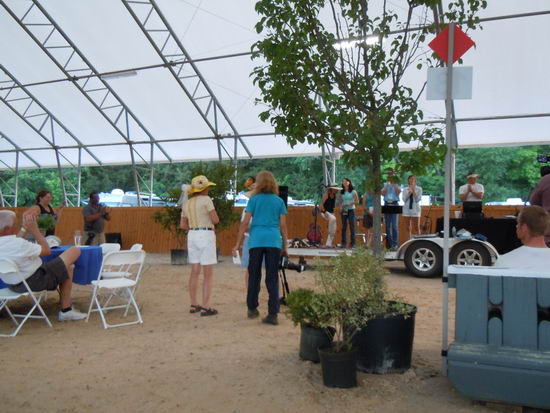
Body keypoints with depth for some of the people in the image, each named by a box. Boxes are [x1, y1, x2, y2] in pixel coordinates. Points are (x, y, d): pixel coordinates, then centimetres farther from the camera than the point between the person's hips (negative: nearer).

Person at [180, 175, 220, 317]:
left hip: (192, 236, 7)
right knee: (208, 274, -3)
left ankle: (194, 305, 16)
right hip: (206, 236, -7)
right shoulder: (206, 199, -9)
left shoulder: (187, 204, 12)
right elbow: (216, 220, -12)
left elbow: (182, 225, 13)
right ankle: (205, 307, -4)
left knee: (195, 272, 12)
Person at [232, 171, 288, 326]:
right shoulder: (279, 201, 9)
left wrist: (237, 244, 3)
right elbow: (283, 225, 6)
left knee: (254, 275, 12)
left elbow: (245, 222, 0)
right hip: (274, 241, 1)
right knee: (272, 278, 1)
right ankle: (273, 314, -2)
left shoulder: (254, 199, 5)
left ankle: (252, 309, 22)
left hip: (256, 240, 0)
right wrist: (285, 246, 13)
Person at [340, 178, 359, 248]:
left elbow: (357, 201, 0)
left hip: (351, 210, -3)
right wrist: (340, 207, -1)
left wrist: (349, 203, -12)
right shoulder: (341, 192, 11)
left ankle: (352, 243, 0)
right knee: (344, 227, 1)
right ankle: (344, 243, 4)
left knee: (352, 226, -4)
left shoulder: (353, 192, 0)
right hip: (344, 211, 3)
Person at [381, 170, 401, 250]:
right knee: (387, 225, 2)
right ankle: (389, 244, 7)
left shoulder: (397, 184, 10)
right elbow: (383, 193, -2)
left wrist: (394, 183, -7)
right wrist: (388, 184, -5)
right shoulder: (385, 184, 14)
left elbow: (398, 192, -9)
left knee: (394, 225, -8)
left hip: (395, 204, -2)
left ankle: (395, 244, -7)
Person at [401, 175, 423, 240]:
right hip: (407, 209, 2)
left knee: (416, 227, 0)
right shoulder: (405, 189, 8)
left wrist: (414, 191, -15)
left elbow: (418, 199, -8)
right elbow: (404, 199, -4)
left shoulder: (419, 189, 3)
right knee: (407, 227, 4)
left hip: (415, 209, -2)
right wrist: (410, 192, -12)